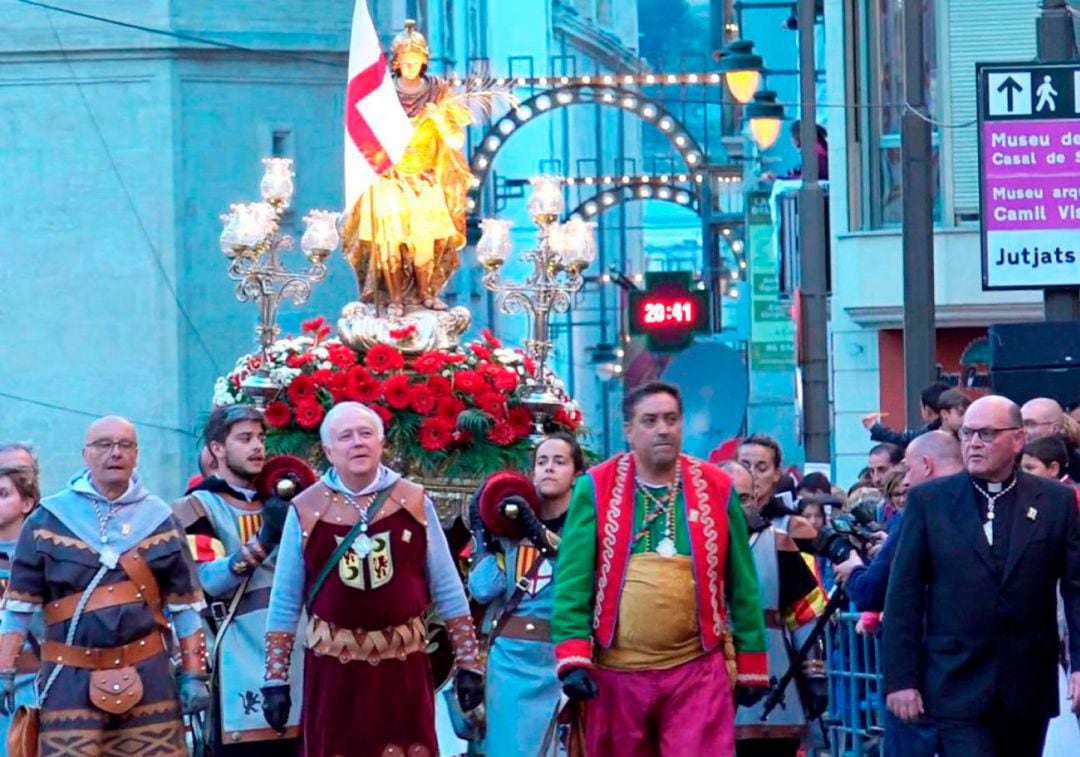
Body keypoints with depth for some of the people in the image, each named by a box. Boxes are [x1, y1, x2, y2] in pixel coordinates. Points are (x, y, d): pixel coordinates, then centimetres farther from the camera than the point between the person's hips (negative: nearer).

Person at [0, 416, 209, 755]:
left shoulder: (159, 518, 7)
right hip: (71, 676, -2)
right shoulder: (48, 519, 1)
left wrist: (194, 674, 5)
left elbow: (185, 605, 10)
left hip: (148, 673, 2)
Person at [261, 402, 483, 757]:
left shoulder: (414, 502, 2)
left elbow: (447, 589, 6)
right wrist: (276, 679, 1)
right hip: (334, 668, 0)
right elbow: (285, 602, 4)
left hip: (403, 665, 0)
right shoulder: (306, 511, -1)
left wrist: (468, 663, 3)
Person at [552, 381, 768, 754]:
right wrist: (572, 656, -13)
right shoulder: (596, 489, 2)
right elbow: (573, 580, -2)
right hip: (615, 673, 0)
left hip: (697, 671, 0)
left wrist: (750, 665, 9)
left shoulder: (716, 489, 5)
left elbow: (742, 585, 10)